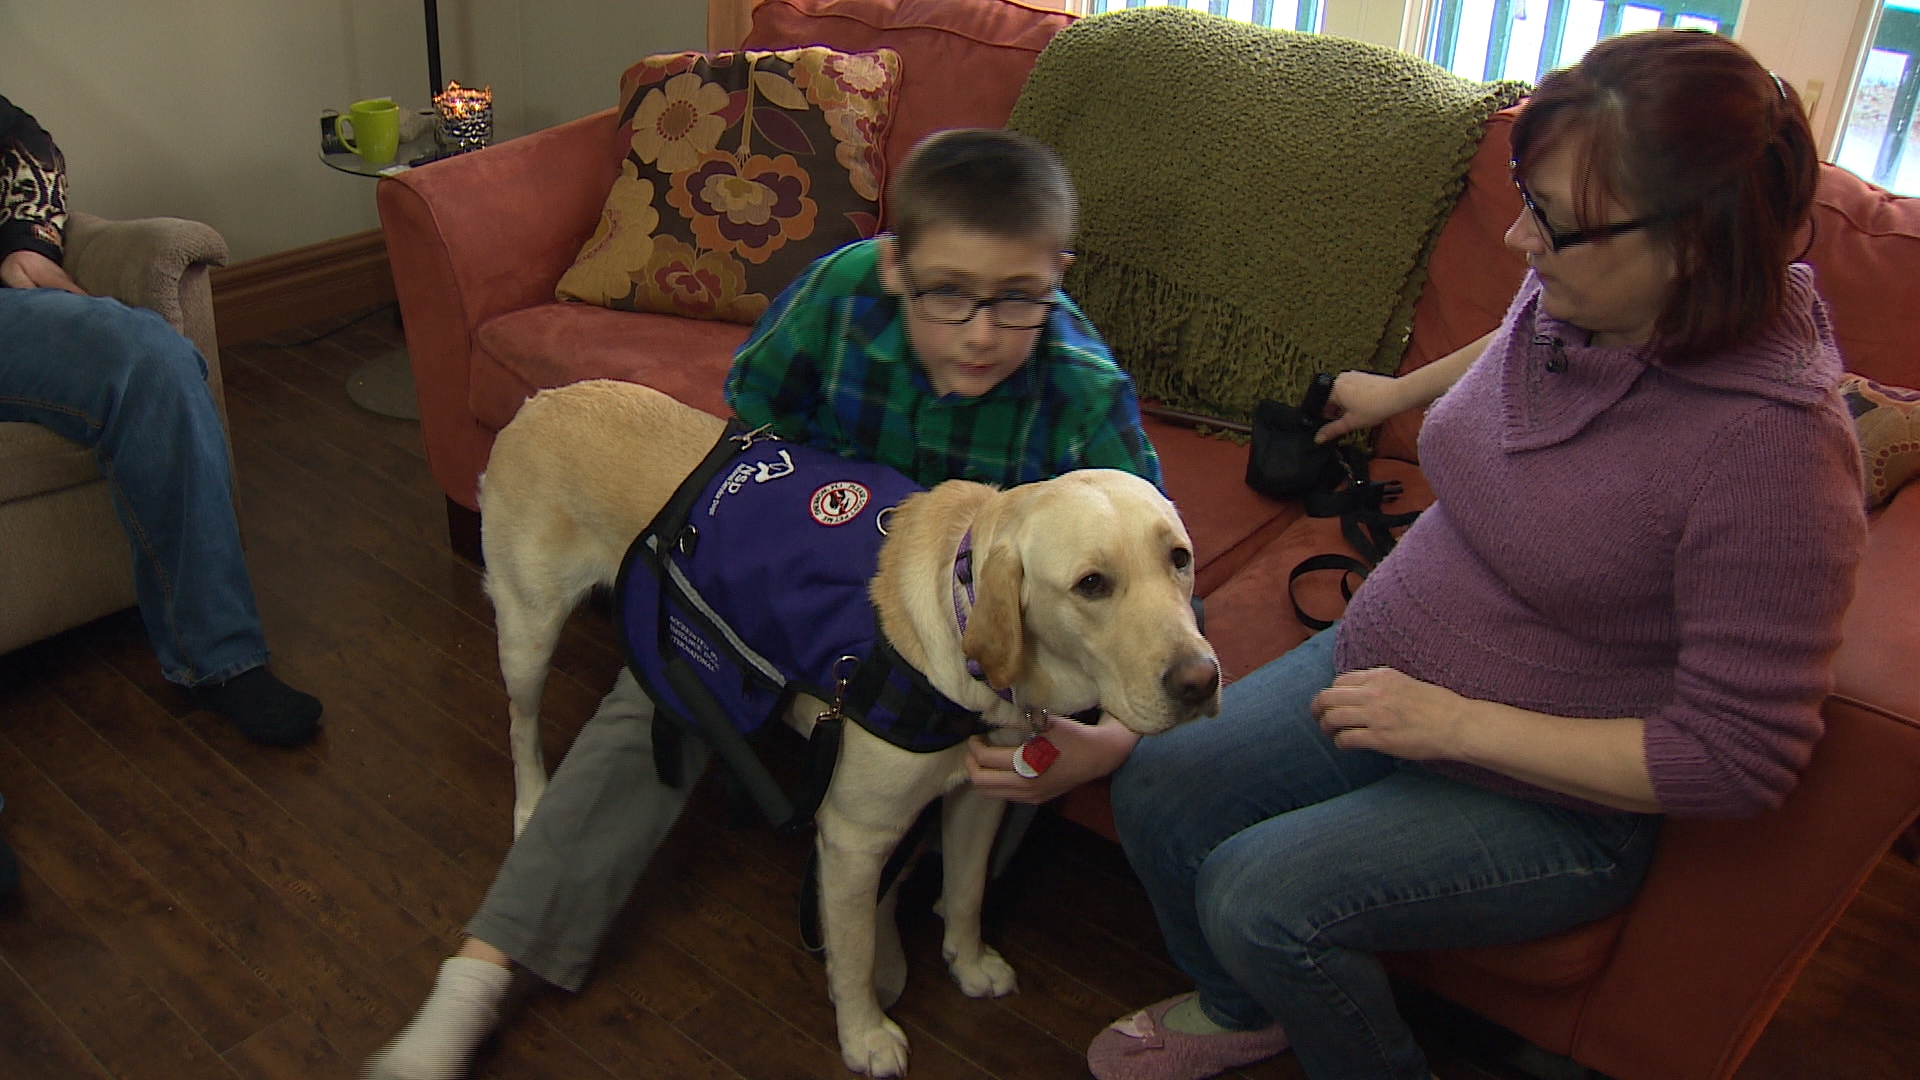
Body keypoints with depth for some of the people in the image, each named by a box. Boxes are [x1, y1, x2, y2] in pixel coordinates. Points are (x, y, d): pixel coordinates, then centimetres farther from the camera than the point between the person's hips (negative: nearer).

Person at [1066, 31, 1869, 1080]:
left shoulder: (1773, 445, -30)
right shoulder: (1570, 295, -9)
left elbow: (1737, 757, -26)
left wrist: (1457, 723, -24)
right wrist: (1401, 391, 35)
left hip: (1555, 795, -7)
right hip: (1381, 667, 7)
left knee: (1258, 896, -22)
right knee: (1154, 793, -1)